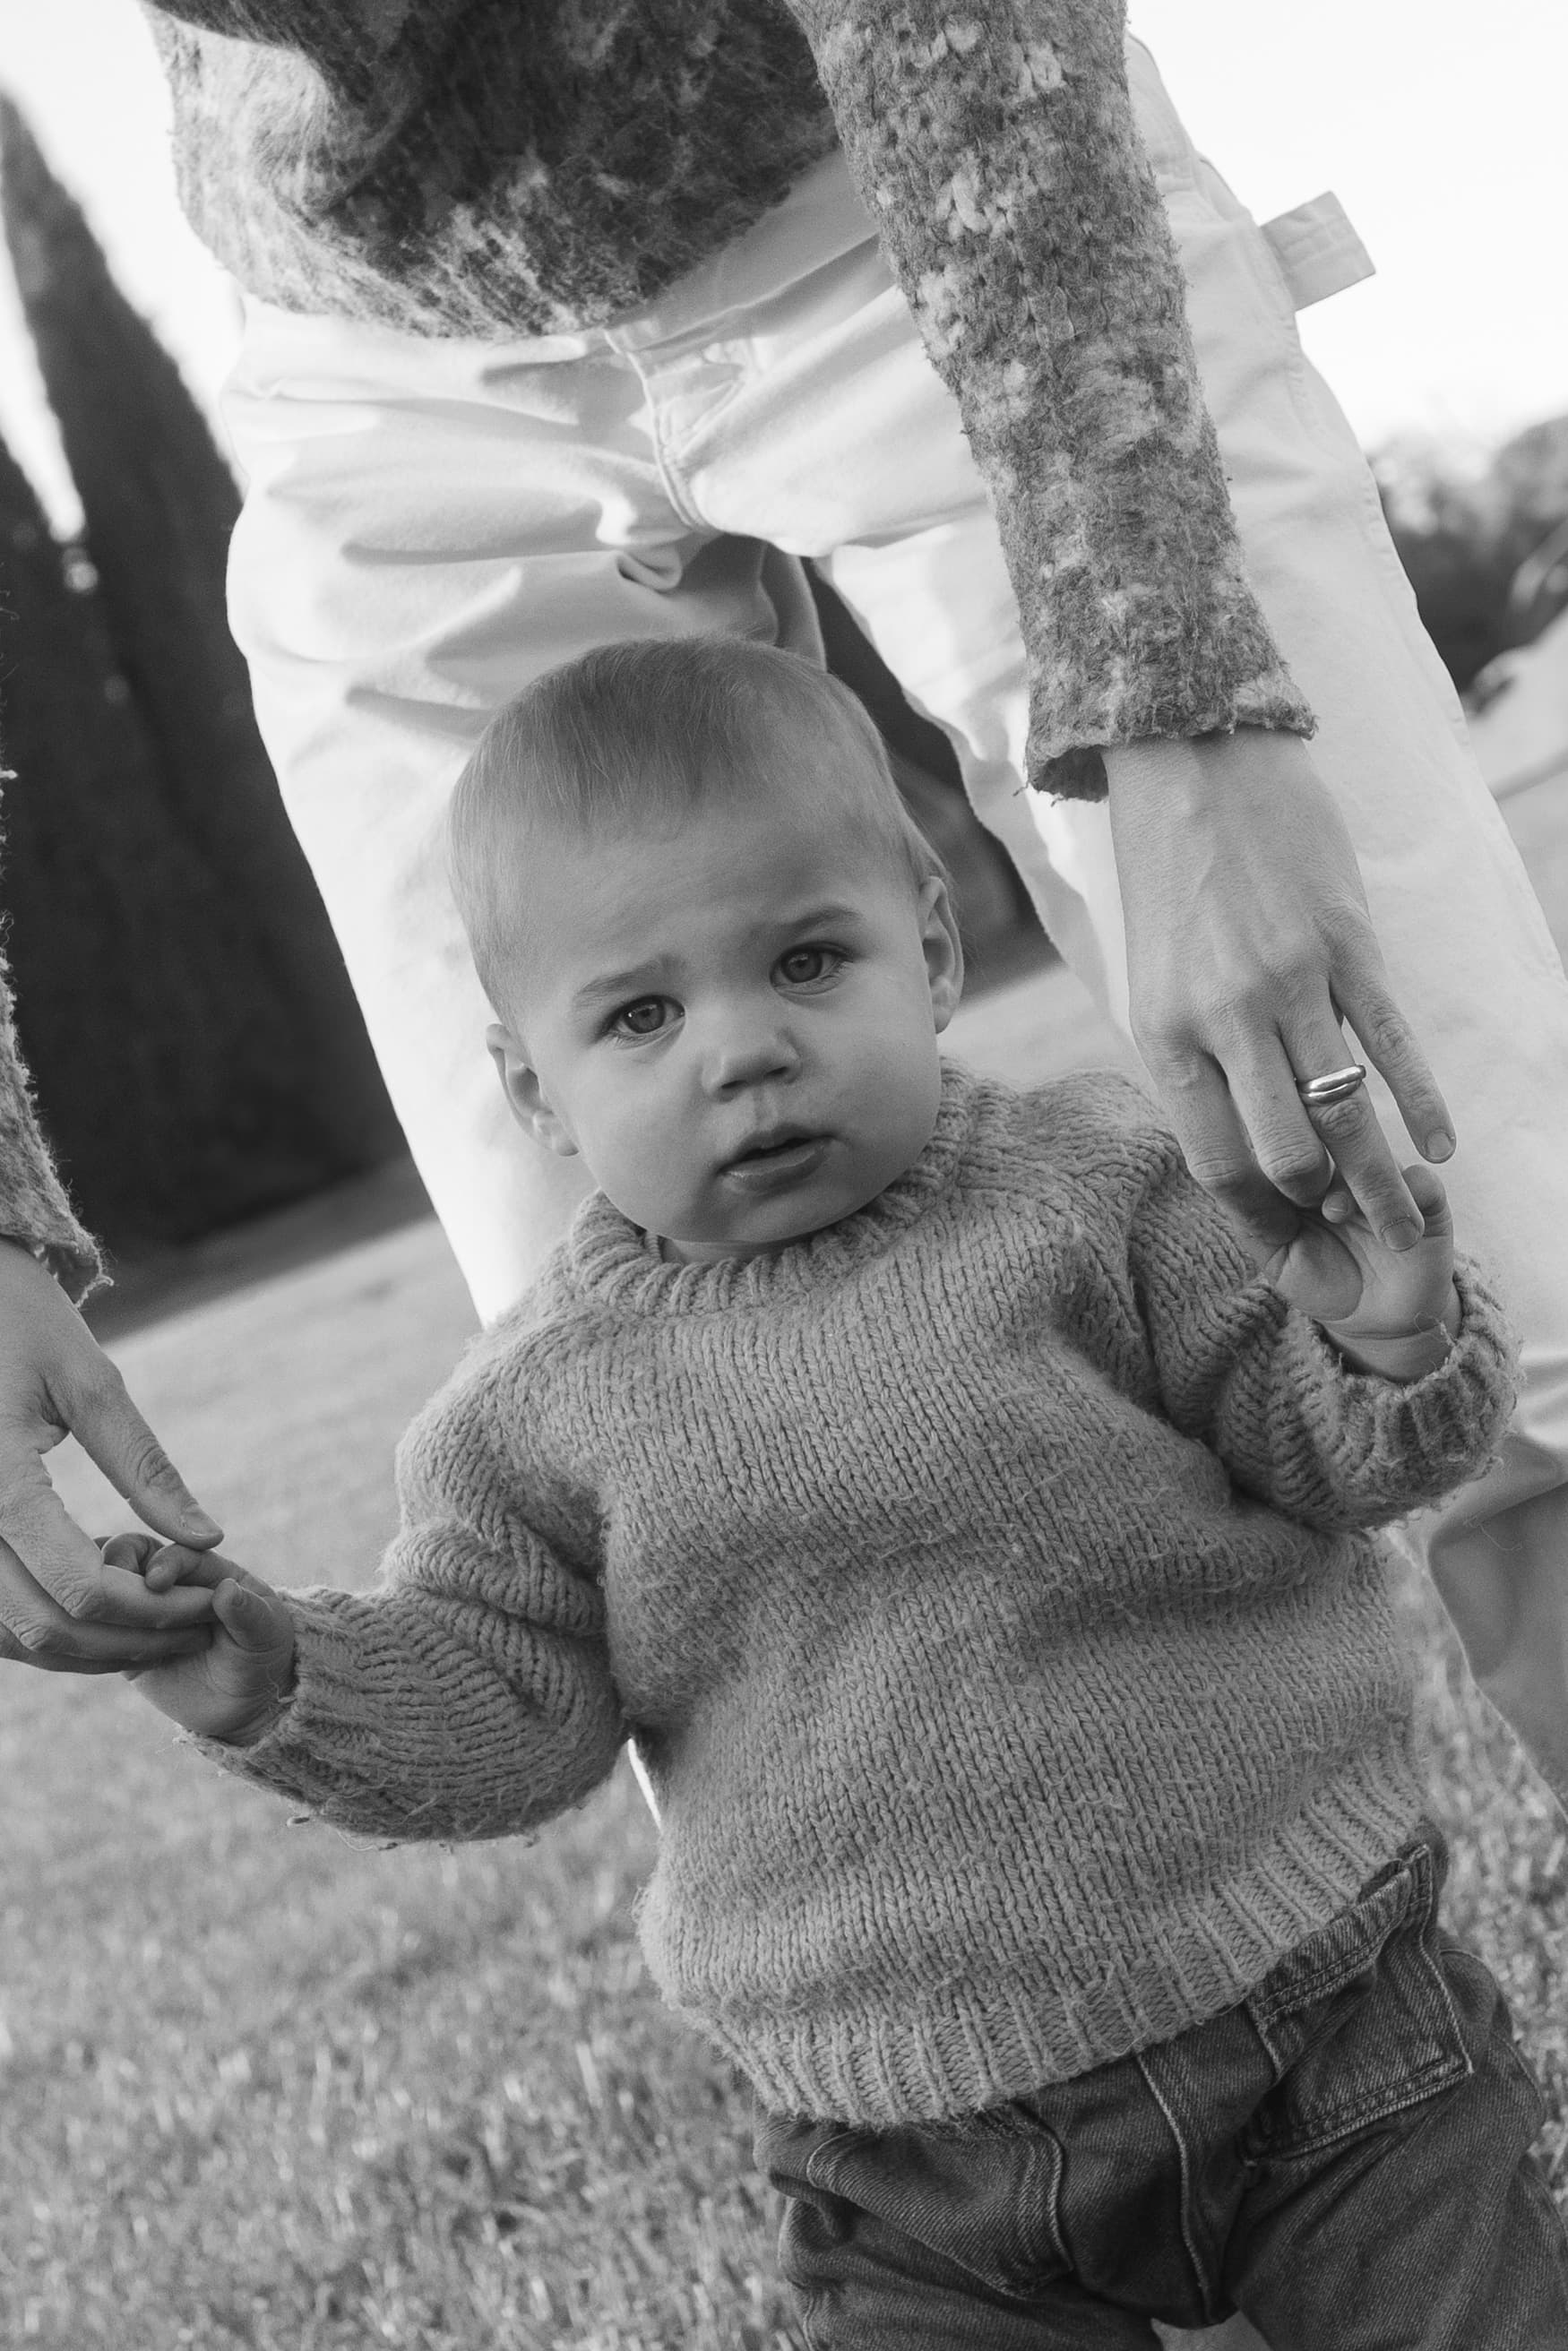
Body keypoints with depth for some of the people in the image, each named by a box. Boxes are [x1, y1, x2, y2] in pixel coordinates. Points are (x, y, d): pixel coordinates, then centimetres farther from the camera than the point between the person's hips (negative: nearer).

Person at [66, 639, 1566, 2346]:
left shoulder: (1090, 1192, -6)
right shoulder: (548, 1406, -4)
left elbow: (1312, 1445, -2)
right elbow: (498, 1710, -1)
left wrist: (1386, 1345, -23)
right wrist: (282, 1680, -18)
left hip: (1306, 1986, 0)